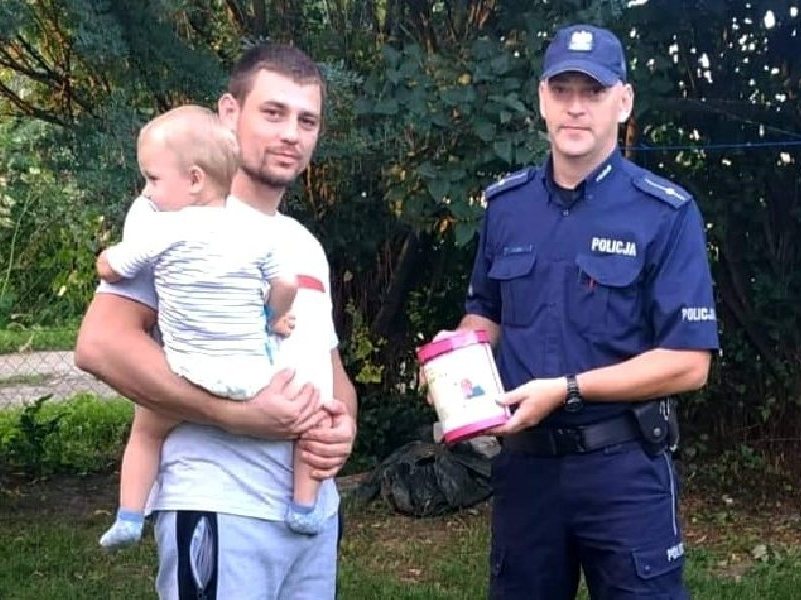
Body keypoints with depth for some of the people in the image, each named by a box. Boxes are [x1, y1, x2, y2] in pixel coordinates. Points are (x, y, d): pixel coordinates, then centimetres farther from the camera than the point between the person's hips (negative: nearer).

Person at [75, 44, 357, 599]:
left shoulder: (307, 244, 16)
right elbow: (101, 344, -19)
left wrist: (345, 424, -2)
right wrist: (238, 414, -23)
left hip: (317, 510, 7)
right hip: (222, 511, -7)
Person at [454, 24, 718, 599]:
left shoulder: (666, 214, -11)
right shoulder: (505, 204, 4)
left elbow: (688, 362, -14)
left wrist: (564, 389, -20)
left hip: (623, 467, -4)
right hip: (524, 460, 4)